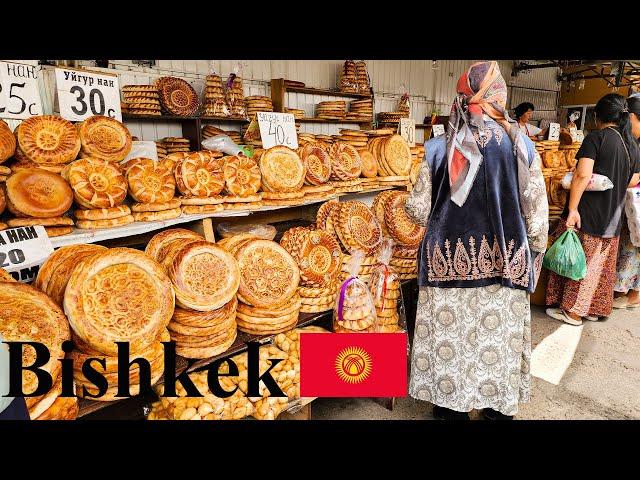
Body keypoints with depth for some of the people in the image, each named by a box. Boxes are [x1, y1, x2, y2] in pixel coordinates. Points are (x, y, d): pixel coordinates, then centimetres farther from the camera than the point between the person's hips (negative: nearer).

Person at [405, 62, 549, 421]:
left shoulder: (440, 148, -7)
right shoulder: (521, 146, -6)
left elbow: (418, 210, -4)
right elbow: (537, 213, -3)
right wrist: (535, 257, 12)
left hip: (449, 260, -1)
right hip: (504, 263, 1)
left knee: (450, 339, 14)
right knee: (498, 340, 17)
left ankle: (453, 407, 31)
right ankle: (499, 408, 36)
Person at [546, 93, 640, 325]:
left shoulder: (596, 137, -11)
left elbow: (583, 175, -22)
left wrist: (572, 208, -22)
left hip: (587, 213, -6)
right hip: (612, 219, 6)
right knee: (599, 264, 16)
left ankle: (572, 311, 13)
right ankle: (594, 309, 27)